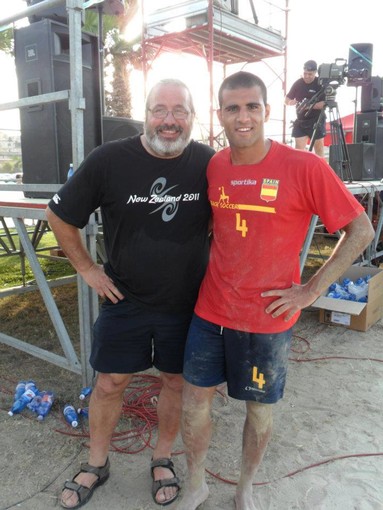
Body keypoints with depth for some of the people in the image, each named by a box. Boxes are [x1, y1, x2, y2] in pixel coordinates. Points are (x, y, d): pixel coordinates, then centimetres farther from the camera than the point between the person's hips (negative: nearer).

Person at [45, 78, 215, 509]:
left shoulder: (209, 163, -9)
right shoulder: (109, 160, -13)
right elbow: (60, 216, -1)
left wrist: (211, 265, 2)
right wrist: (87, 268, -2)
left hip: (186, 301, 1)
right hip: (124, 299, 0)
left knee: (176, 381, 15)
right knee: (109, 384, 12)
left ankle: (162, 460, 40)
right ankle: (96, 465, 38)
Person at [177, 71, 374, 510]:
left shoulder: (305, 167, -15)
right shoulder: (214, 166, 0)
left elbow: (360, 230, -9)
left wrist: (310, 290, -12)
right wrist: (212, 265, 5)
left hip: (266, 318, -3)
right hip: (210, 310, 4)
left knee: (258, 408, 15)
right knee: (194, 398, 12)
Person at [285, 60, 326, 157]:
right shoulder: (298, 84, 2)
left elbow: (325, 103, -14)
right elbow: (286, 101, 7)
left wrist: (309, 106, -26)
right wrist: (294, 101, -16)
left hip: (317, 121, -3)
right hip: (300, 121, 3)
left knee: (319, 148, 5)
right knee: (299, 149, -2)